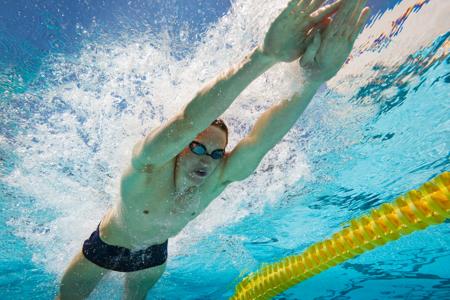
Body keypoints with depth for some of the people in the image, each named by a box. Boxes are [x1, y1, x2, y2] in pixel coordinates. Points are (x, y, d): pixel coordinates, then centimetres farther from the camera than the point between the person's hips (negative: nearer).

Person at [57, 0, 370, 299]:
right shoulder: (150, 164, -43)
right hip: (105, 245, -3)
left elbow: (262, 138, -48)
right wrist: (263, 56, -74)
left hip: (153, 253, 4)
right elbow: (188, 121, -63)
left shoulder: (216, 179, -32)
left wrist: (314, 78, -61)